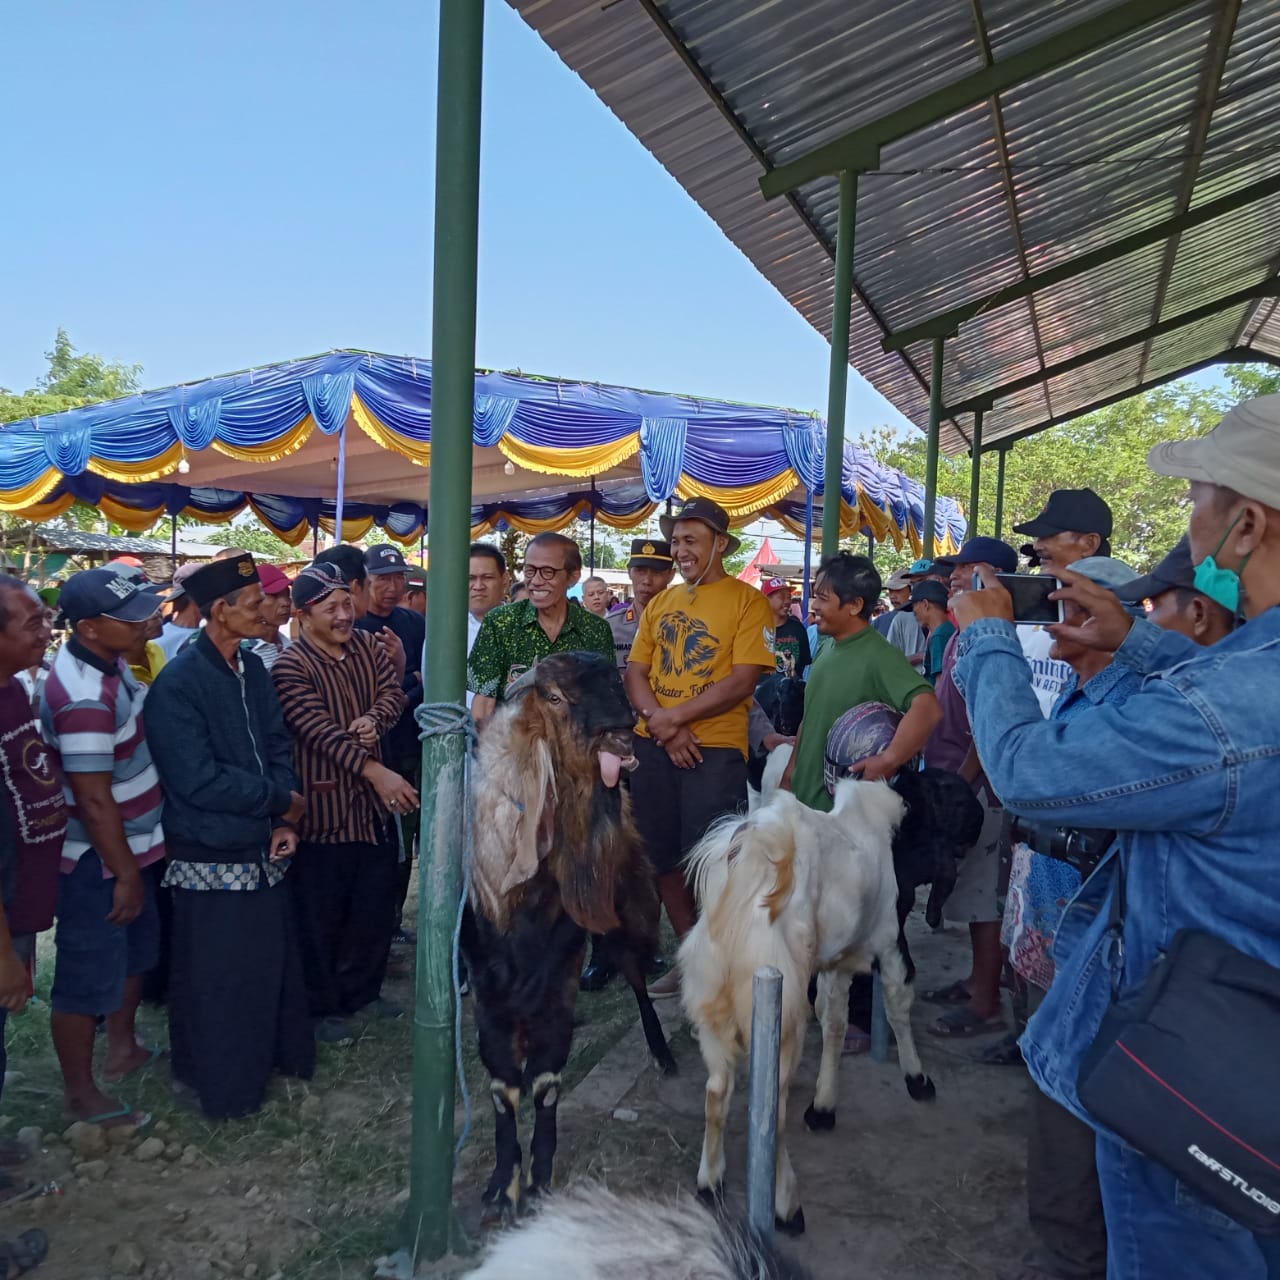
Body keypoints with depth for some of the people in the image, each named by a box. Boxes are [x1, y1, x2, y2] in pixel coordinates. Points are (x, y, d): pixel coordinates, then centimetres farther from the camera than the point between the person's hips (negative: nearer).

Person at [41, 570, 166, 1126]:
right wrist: (124, 875, -17)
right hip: (96, 861, -10)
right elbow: (94, 801, -26)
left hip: (128, 845, 10)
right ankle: (80, 1092, 27)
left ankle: (122, 1048, 46)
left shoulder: (106, 660, 0)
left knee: (134, 949, 26)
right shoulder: (85, 699, -30)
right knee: (89, 976, 8)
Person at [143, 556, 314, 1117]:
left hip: (263, 850, 7)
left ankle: (278, 1052, 39)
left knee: (273, 962, 18)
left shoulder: (253, 668, 5)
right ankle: (221, 1085, 28)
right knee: (215, 980, 9)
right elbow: (199, 781, -22)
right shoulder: (177, 685, -18)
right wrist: (279, 799, -13)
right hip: (210, 861, -6)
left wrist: (283, 820, -4)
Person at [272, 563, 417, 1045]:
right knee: (322, 912, 6)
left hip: (370, 797, 6)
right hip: (322, 802, -6)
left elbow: (393, 692, 0)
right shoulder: (290, 666, -16)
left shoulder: (367, 646, 4)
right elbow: (319, 730, -24)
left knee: (375, 902, 16)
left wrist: (374, 719, -24)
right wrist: (375, 770, -32)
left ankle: (361, 989, 34)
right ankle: (324, 1006, 22)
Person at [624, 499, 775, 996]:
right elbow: (635, 672, 7)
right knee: (662, 857, 13)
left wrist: (674, 717, -16)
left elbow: (742, 681, -14)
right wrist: (660, 724, -10)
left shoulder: (747, 602, -5)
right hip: (653, 746, 6)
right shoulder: (660, 604, 11)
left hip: (714, 749, -6)